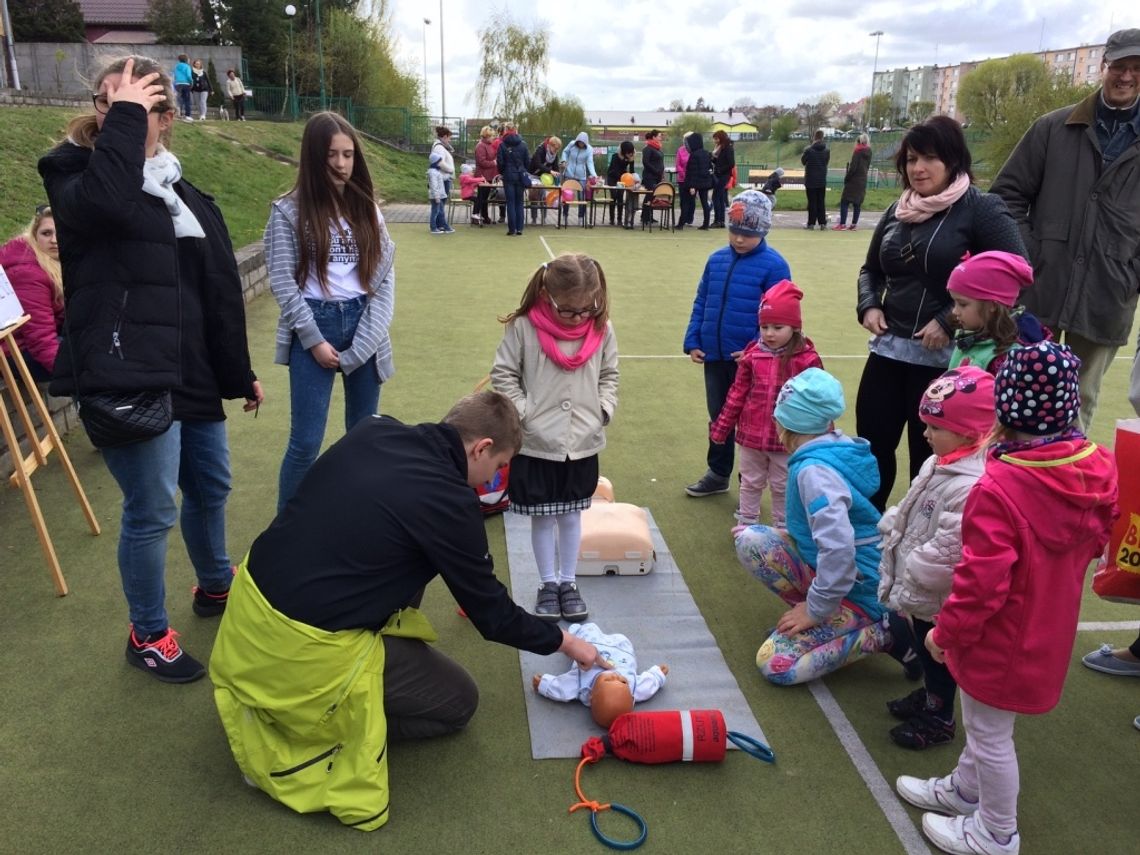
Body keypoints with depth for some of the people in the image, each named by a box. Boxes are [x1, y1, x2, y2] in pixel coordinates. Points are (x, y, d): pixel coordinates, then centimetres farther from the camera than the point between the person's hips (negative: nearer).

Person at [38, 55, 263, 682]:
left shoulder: (184, 195, 14)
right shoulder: (76, 177, -3)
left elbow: (222, 292, 16)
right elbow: (106, 200, -31)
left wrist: (239, 372, 17)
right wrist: (121, 118, -19)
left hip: (191, 372, 7)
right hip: (128, 375, -7)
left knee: (209, 487, 20)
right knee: (152, 510, -2)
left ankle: (214, 586, 45)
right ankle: (147, 635, 19)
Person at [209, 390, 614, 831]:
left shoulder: (374, 430, 2)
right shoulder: (449, 501, -15)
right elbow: (493, 616, -4)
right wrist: (563, 641, 12)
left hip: (250, 599, 7)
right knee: (459, 701, 11)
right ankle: (312, 734, 3)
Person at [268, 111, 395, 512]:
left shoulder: (367, 208, 8)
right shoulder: (289, 211, -2)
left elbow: (386, 275, 3)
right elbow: (282, 281, -7)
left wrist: (361, 343, -8)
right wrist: (314, 339, -12)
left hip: (363, 325, 4)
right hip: (314, 328, -4)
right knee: (305, 442, -3)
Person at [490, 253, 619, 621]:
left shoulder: (601, 328, -3)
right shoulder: (523, 327, -12)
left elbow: (609, 375, 10)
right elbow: (504, 376, -5)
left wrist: (603, 410, -2)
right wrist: (524, 413, -12)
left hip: (583, 444, 2)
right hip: (536, 446, -2)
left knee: (571, 514, 16)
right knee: (542, 517, 11)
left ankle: (568, 582, 31)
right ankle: (548, 584, 28)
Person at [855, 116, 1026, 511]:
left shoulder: (980, 208, -8)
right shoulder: (897, 210, 10)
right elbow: (871, 270, 22)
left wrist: (951, 320, -19)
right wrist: (868, 306, 1)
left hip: (944, 358, -6)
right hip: (888, 350, 6)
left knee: (929, 459, 6)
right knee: (870, 448, 12)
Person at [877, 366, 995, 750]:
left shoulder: (969, 486, -32)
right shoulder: (938, 465, 1)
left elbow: (947, 551, -32)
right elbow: (908, 514, 15)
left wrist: (910, 584, -24)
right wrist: (890, 532, 10)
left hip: (936, 601, -9)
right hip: (915, 591, 9)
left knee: (937, 653, 11)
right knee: (923, 646, 26)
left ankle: (939, 718, 31)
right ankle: (929, 695, 48)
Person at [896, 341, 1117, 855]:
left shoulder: (999, 489, -34)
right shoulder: (1098, 470, -10)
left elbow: (982, 581, -27)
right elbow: (1094, 542, 7)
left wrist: (947, 632, -11)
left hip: (1002, 639, -8)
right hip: (1048, 629, 8)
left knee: (990, 733, 14)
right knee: (983, 721, 27)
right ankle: (964, 787, 48)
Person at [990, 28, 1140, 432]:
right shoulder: (1054, 127, 4)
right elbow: (1008, 193, 4)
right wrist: (1027, 255, -6)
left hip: (1107, 301, 1)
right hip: (1041, 290, -1)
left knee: (1081, 402, 11)